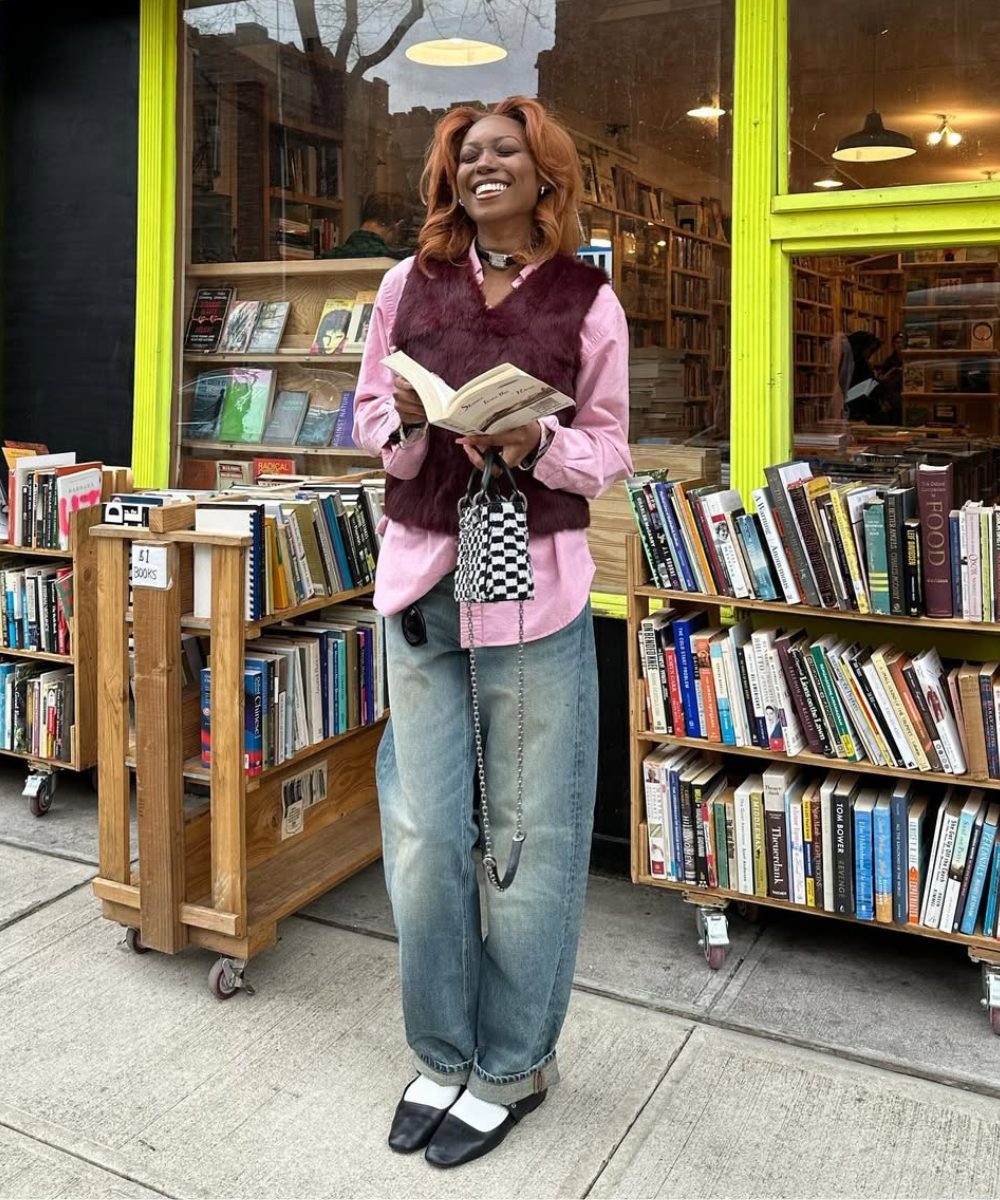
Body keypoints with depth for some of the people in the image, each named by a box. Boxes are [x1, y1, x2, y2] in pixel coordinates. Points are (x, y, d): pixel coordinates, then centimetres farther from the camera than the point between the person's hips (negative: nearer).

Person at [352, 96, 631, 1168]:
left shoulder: (587, 301, 2)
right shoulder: (409, 283, 8)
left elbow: (609, 452, 4)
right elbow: (369, 420, 11)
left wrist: (538, 446, -17)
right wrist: (407, 417, -11)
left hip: (536, 584, -2)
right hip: (421, 575, 2)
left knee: (530, 833, 5)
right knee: (423, 830, 6)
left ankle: (513, 1064, 26)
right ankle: (443, 1055, 28)